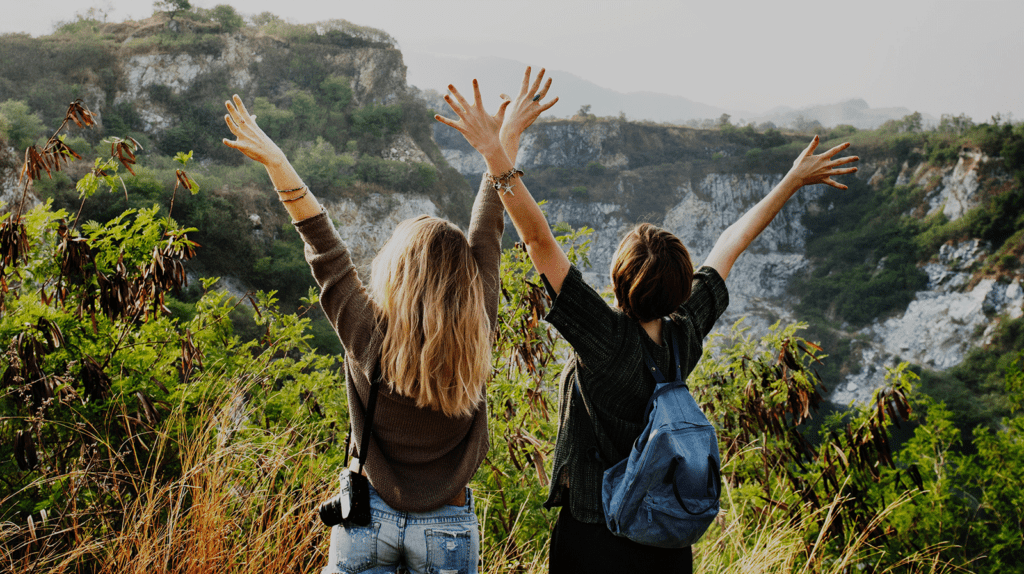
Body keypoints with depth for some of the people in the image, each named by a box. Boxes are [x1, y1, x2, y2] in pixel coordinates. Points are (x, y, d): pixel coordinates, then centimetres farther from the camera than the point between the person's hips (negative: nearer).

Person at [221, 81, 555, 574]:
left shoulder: (367, 334, -18)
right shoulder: (475, 337, -14)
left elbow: (323, 246, -10)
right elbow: (487, 233, -5)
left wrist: (275, 162, -2)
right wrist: (507, 140, 7)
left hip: (368, 516, -1)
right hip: (447, 528, 1)